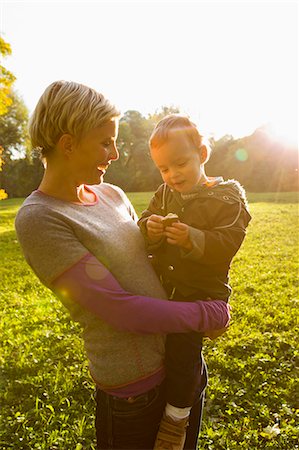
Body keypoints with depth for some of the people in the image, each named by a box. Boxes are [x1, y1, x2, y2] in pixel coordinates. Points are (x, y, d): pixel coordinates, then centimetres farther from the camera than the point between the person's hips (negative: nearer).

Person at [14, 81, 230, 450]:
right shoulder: (38, 219, -20)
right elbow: (119, 309, -23)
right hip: (135, 389, -6)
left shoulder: (111, 195, 2)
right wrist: (206, 315, -13)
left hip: (182, 356, 7)